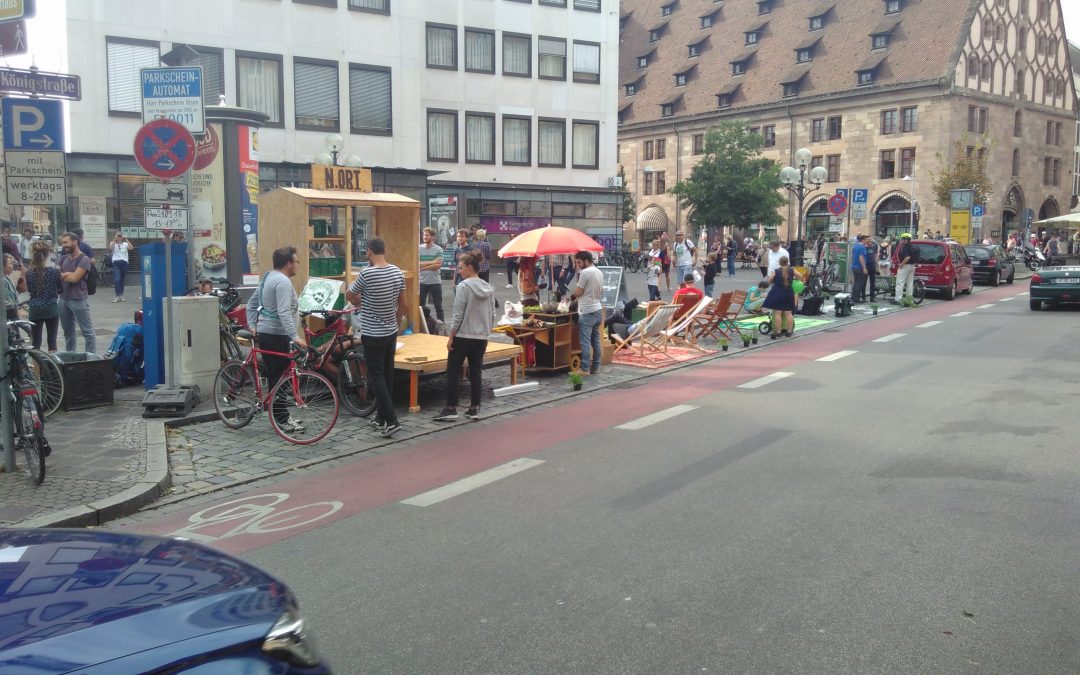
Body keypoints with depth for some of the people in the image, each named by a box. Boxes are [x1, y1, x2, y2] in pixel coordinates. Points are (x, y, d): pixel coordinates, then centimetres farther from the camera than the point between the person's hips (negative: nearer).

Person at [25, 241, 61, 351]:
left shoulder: (29, 273, -3)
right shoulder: (54, 271, -9)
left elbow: (29, 289, 8)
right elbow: (60, 290, 0)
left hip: (35, 310, 2)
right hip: (51, 309, -2)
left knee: (36, 342, 7)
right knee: (52, 340, 5)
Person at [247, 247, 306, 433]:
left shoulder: (269, 277, 16)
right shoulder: (283, 281, -17)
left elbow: (252, 303, 21)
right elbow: (284, 312, -28)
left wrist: (252, 325, 17)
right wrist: (295, 336, -34)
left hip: (264, 333, 10)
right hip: (276, 335, -10)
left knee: (275, 376, 14)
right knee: (280, 378, -6)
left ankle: (280, 416, 21)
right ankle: (282, 419, -2)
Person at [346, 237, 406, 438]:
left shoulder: (367, 273, -18)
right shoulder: (397, 272, 0)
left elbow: (349, 296, -3)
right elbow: (402, 305, 7)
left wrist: (358, 302, 19)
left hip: (372, 334, -6)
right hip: (391, 332, 6)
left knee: (376, 377, -1)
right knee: (388, 374, 14)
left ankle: (391, 421, -7)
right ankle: (382, 417, 24)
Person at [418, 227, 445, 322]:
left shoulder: (438, 249, -3)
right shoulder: (419, 248, 3)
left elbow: (438, 264, -13)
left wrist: (423, 267, -11)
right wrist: (432, 262, -11)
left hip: (435, 282, -2)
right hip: (422, 282, 2)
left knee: (438, 307, 7)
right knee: (420, 306, 10)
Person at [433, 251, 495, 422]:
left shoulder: (464, 286, -13)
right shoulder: (489, 288, 6)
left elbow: (458, 314, -14)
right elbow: (492, 315, 9)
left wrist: (451, 337, -8)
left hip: (463, 336, -6)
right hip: (481, 337, 6)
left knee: (453, 372, 3)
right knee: (476, 372, 11)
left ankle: (451, 409, 5)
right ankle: (475, 409, 14)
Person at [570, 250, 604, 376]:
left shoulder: (585, 272, -15)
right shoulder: (599, 272, 11)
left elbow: (578, 292, -12)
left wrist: (572, 295, 8)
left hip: (587, 312, -9)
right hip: (598, 310, 9)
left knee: (585, 342, -6)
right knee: (596, 340, 12)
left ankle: (585, 369, -5)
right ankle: (596, 367, 17)